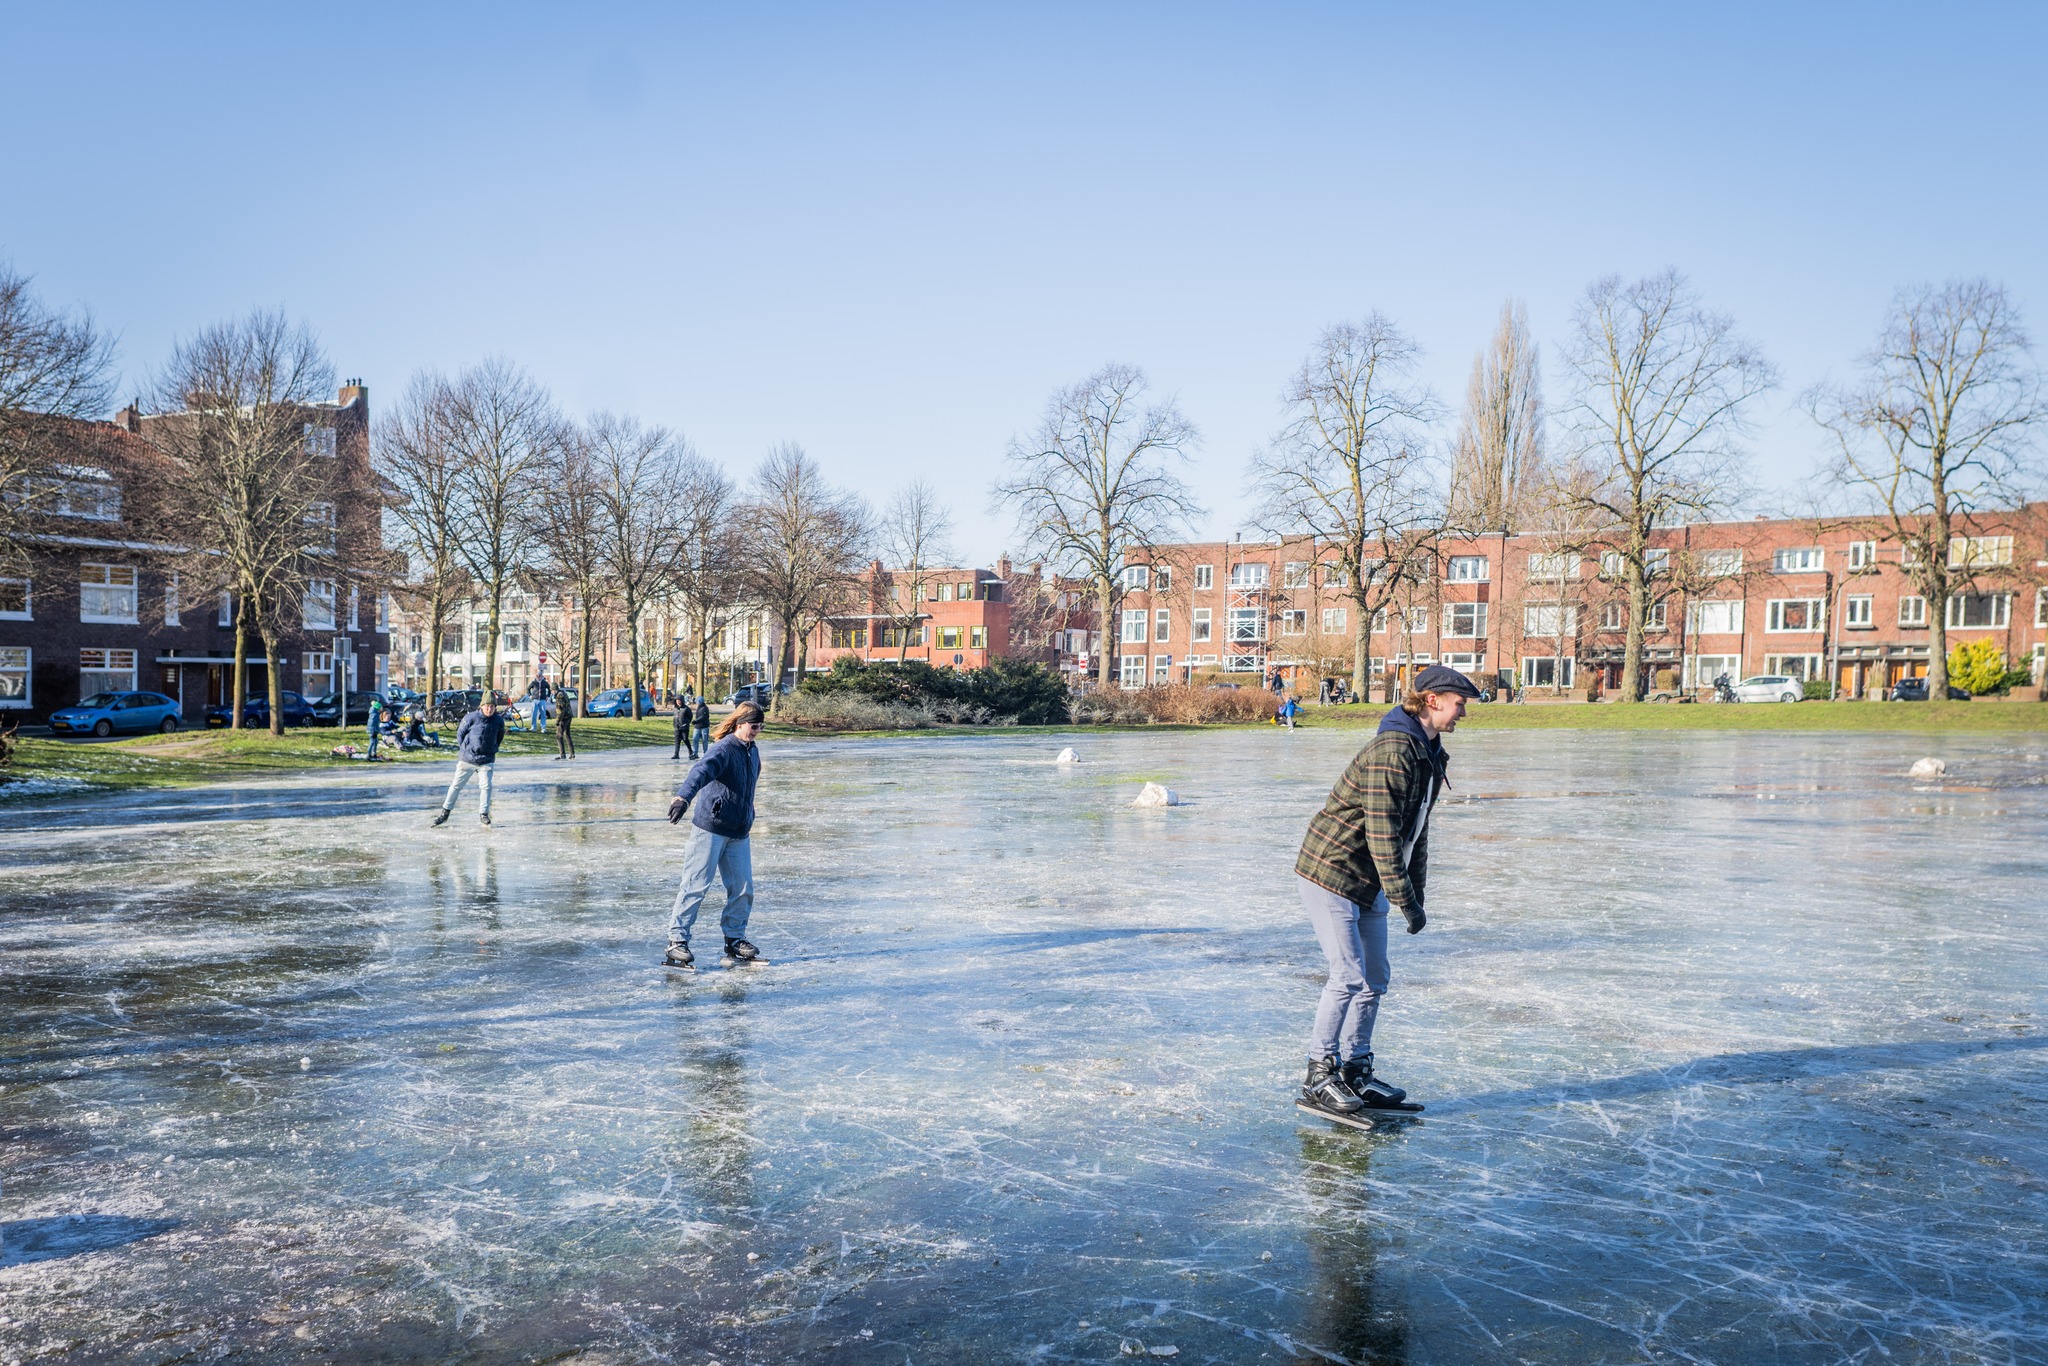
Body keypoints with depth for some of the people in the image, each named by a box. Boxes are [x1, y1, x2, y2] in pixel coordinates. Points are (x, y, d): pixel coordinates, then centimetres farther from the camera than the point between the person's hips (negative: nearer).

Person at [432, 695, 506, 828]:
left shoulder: (499, 721, -4)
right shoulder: (471, 718, -12)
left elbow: (500, 736, 16)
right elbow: (460, 733, 2)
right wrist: (464, 749, 3)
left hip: (486, 761, 1)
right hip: (467, 759, -1)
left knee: (486, 786, -11)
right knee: (456, 785, 8)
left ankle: (484, 814, 1)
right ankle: (445, 811, 22)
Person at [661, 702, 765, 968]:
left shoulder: (753, 752, 11)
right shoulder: (723, 749, -16)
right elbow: (701, 771, -35)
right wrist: (683, 796, -52)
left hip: (739, 832, 7)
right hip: (710, 828, -7)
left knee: (743, 888, 7)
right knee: (696, 885, -4)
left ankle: (735, 939, 21)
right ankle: (677, 940, 4)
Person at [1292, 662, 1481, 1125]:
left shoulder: (1431, 756, 10)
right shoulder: (1392, 751, -23)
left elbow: (1415, 830, 17)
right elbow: (1382, 833, -26)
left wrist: (1417, 893, 15)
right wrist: (1405, 900, -24)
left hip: (1367, 885, 10)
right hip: (1328, 876, -10)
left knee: (1375, 978, 12)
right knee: (1348, 977, -9)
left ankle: (1355, 1073, 23)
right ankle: (1318, 1078, 3)